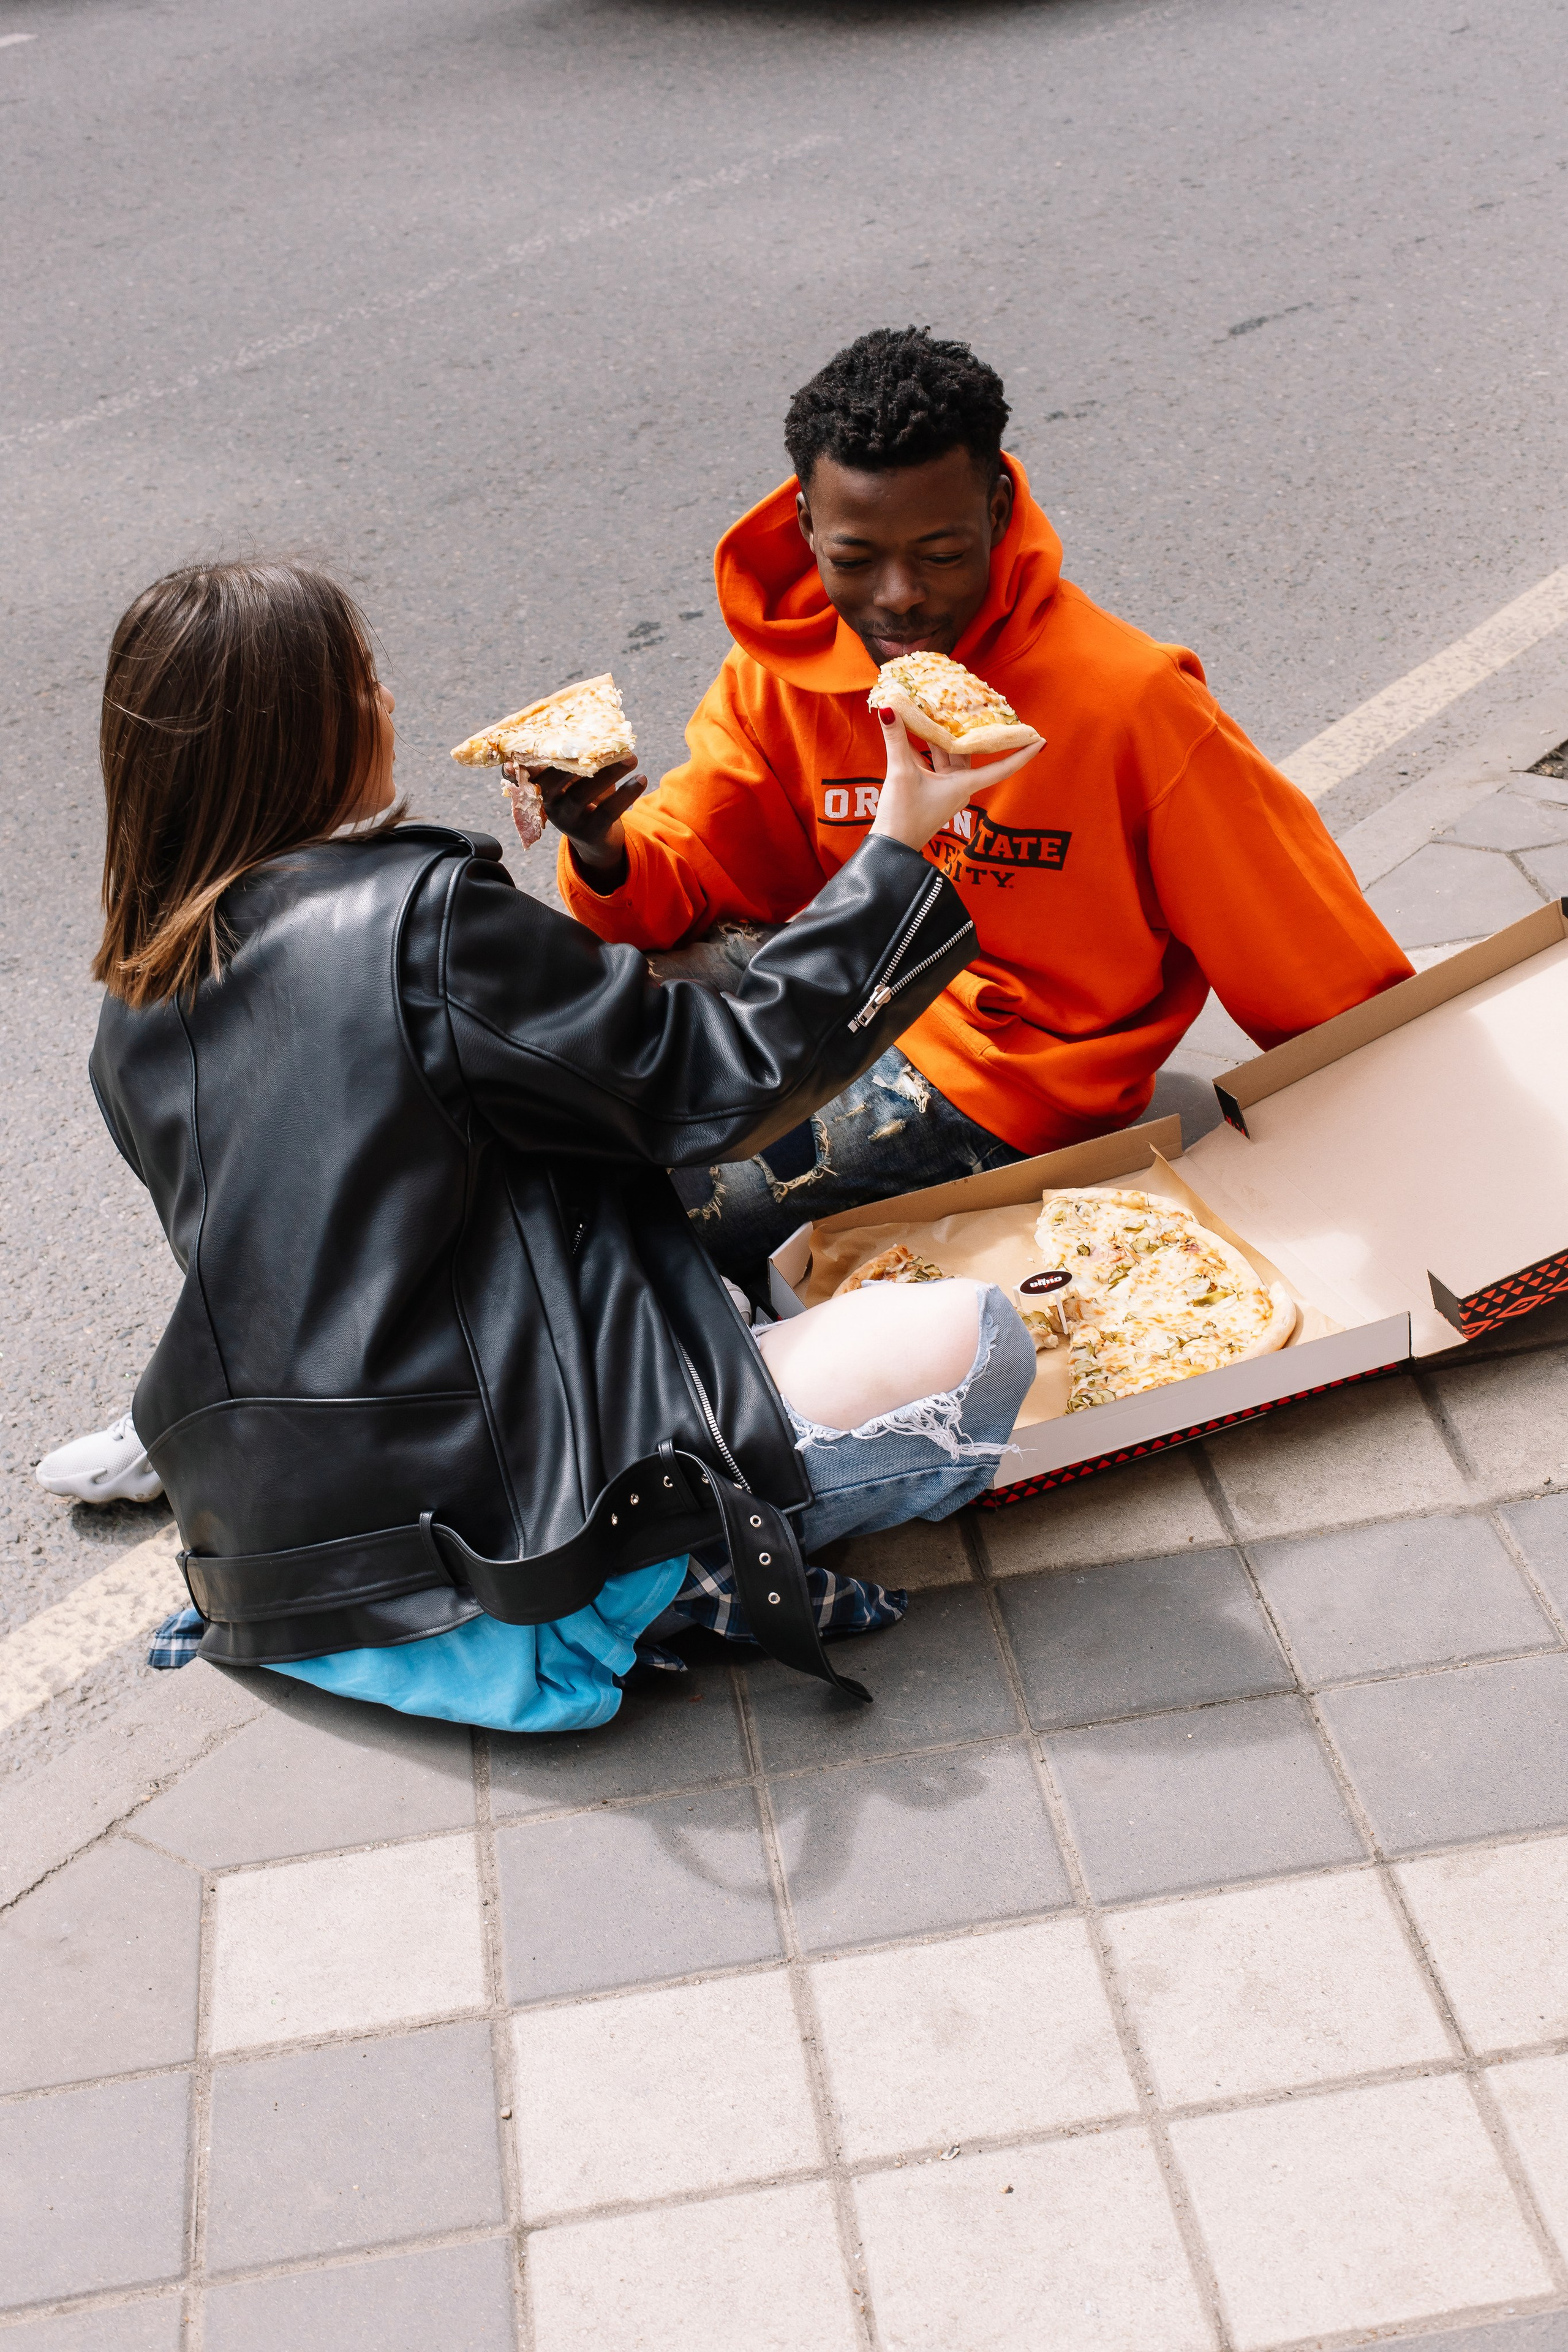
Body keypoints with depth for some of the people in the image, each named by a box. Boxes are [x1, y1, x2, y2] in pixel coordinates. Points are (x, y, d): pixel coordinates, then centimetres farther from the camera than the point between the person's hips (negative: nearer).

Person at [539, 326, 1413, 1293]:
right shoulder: (780, 666, -6)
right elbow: (682, 880, -5)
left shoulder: (1129, 701, -22)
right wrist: (608, 853, -28)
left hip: (1002, 1072, -5)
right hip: (848, 987, 6)